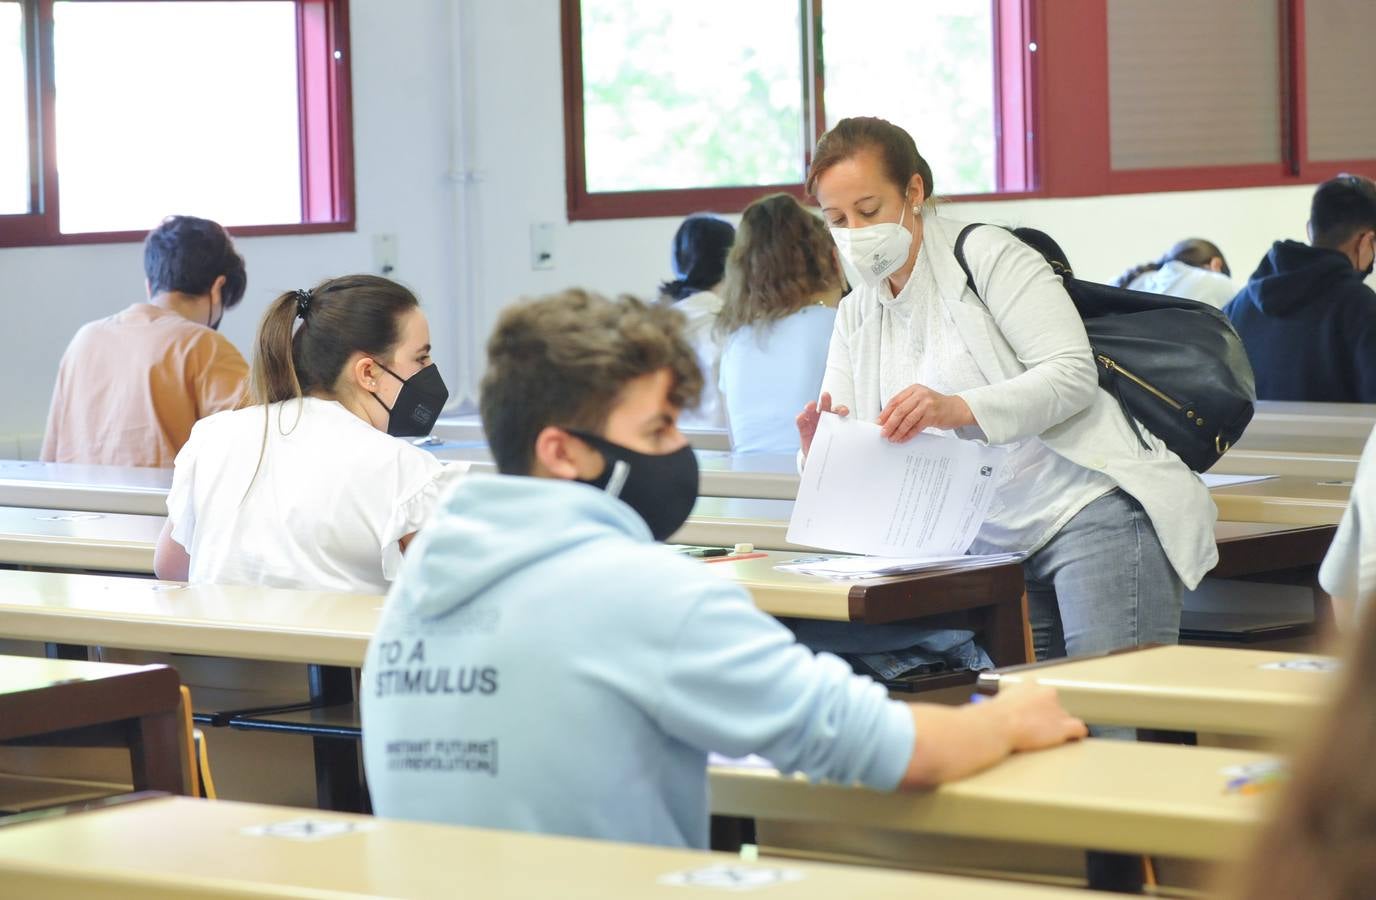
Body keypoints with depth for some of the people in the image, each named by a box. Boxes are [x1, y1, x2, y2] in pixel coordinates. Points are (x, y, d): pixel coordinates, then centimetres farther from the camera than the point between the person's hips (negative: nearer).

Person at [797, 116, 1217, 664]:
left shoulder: (988, 255, -5)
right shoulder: (856, 317, 15)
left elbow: (1075, 372, -15)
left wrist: (960, 409, -28)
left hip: (1093, 511, -7)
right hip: (998, 549, 7)